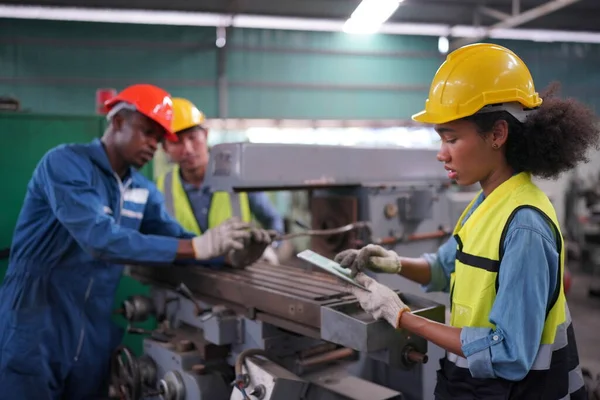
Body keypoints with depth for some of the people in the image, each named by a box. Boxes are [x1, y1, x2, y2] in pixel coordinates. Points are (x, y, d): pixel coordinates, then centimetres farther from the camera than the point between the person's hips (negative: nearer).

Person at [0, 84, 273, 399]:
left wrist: (231, 253, -18)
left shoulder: (143, 191, 5)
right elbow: (100, 239, -30)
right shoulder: (65, 163, -16)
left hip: (95, 339, 6)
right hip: (35, 336, -6)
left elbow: (178, 240, 1)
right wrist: (197, 247, -32)